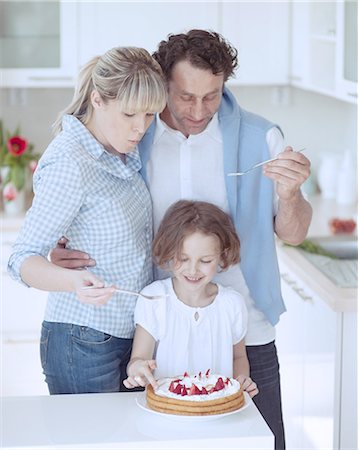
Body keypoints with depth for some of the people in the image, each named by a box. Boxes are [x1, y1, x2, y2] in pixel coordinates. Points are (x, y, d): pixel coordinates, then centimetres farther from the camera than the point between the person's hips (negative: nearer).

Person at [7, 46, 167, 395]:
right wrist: (74, 281, -39)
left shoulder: (120, 150, 5)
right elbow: (23, 258, -22)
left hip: (128, 335, 8)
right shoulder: (69, 163, -20)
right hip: (84, 343, -8)